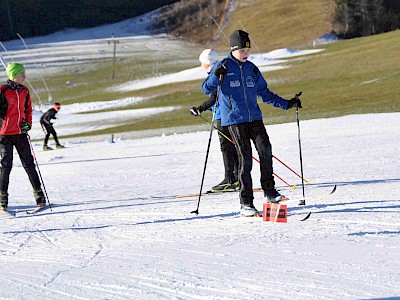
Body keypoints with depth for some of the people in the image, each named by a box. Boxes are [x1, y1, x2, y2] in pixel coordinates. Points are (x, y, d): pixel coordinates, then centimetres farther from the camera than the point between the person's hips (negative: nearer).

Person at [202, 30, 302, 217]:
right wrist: (216, 76, -21)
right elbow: (206, 89, -2)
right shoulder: (223, 66, 1)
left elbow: (264, 93, 22)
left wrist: (286, 104, 16)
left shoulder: (252, 69, 15)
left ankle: (269, 191, -1)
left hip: (254, 117, 4)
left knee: (265, 149, -16)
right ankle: (246, 203, -3)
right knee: (245, 158, -9)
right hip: (234, 119, -4)